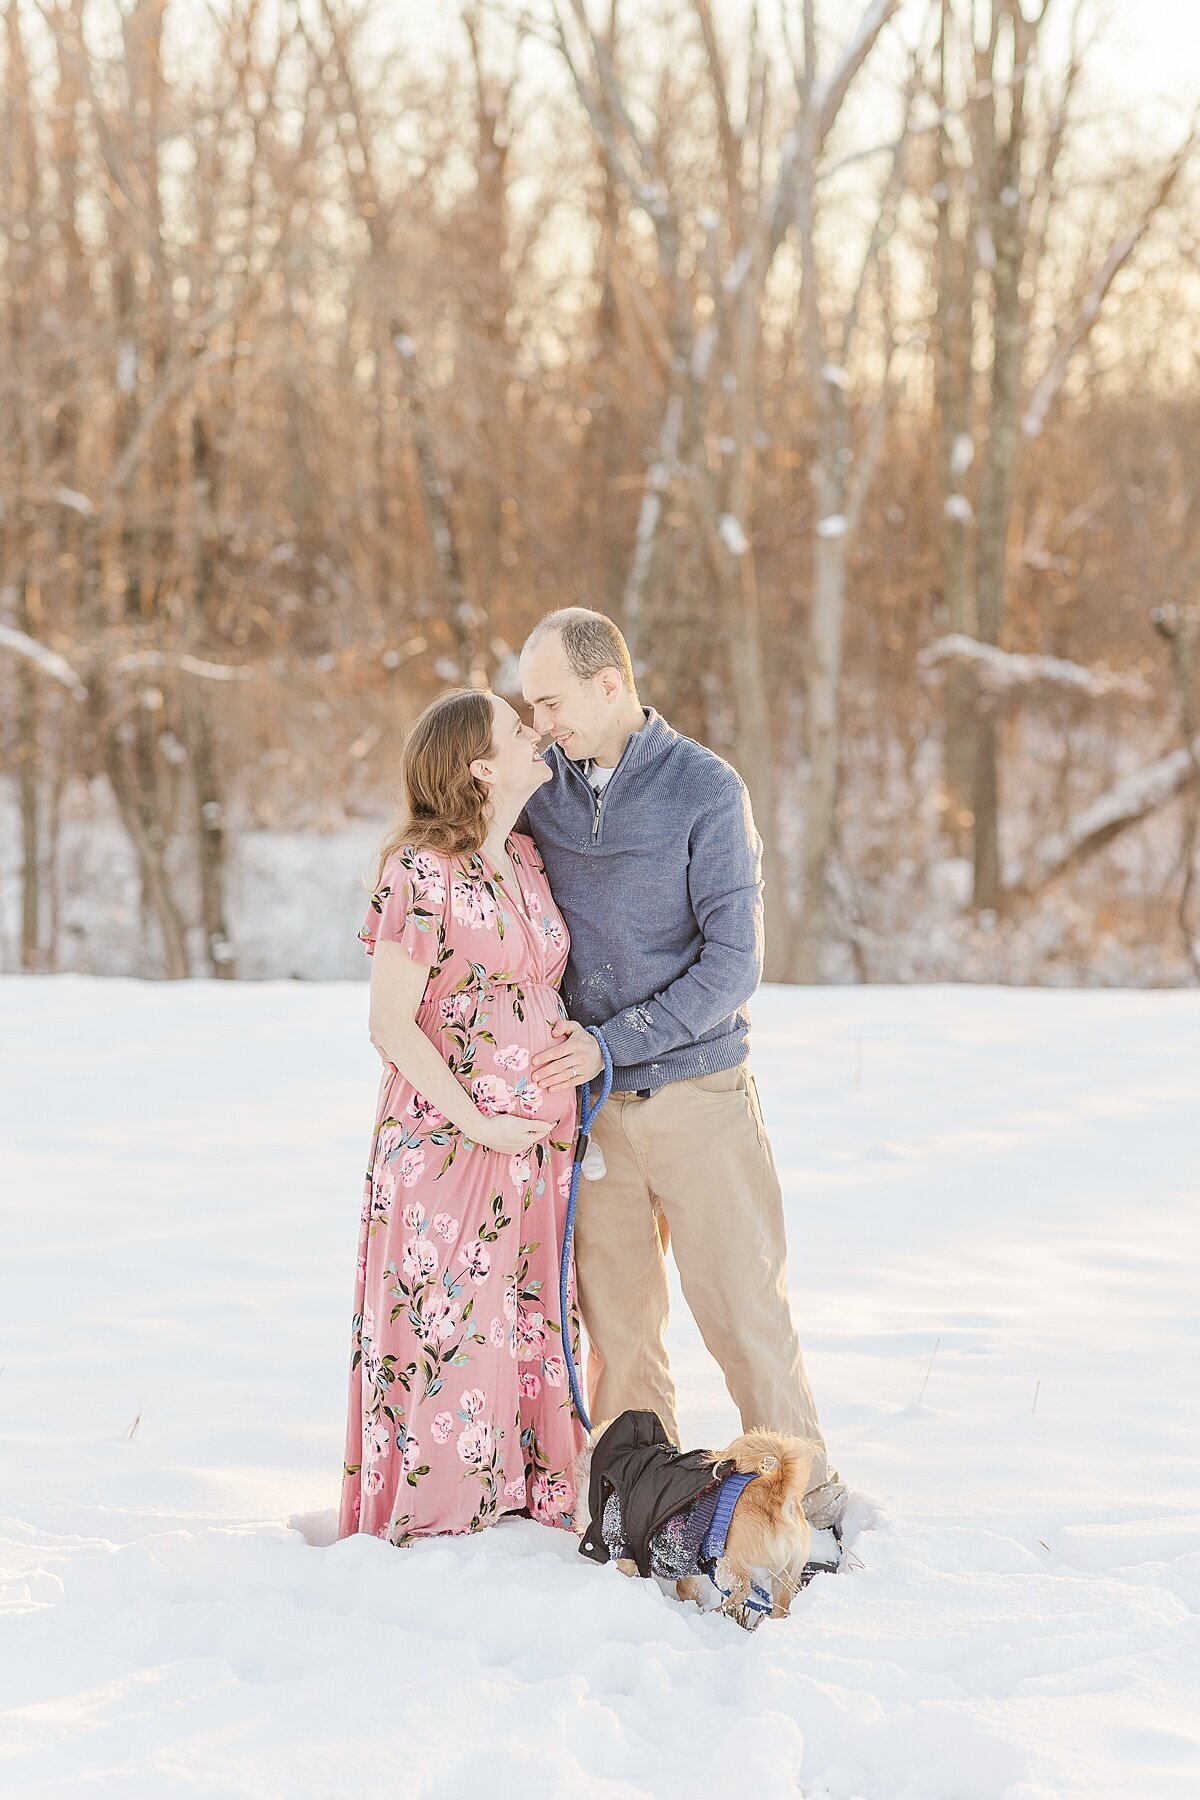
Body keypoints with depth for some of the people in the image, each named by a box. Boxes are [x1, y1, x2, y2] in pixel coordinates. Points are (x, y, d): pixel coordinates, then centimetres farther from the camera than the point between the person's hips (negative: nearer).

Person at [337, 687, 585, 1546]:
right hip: (445, 1145, -7)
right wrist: (476, 1123, -14)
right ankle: (431, 1523, 10)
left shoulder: (525, 858, 9)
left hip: (539, 1146, 7)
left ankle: (528, 1508, 21)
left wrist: (567, 1117, 12)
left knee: (533, 1334, 11)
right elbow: (391, 1024, -14)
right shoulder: (423, 872, -15)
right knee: (446, 1337, -1)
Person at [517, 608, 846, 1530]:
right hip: (590, 1101, 4)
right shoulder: (541, 787, 5)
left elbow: (733, 963, -12)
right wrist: (554, 1049, 2)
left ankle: (810, 1494, 11)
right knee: (617, 1321, 7)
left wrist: (612, 1044, -17)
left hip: (698, 1092, -4)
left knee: (745, 1306, -1)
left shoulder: (706, 790, -8)